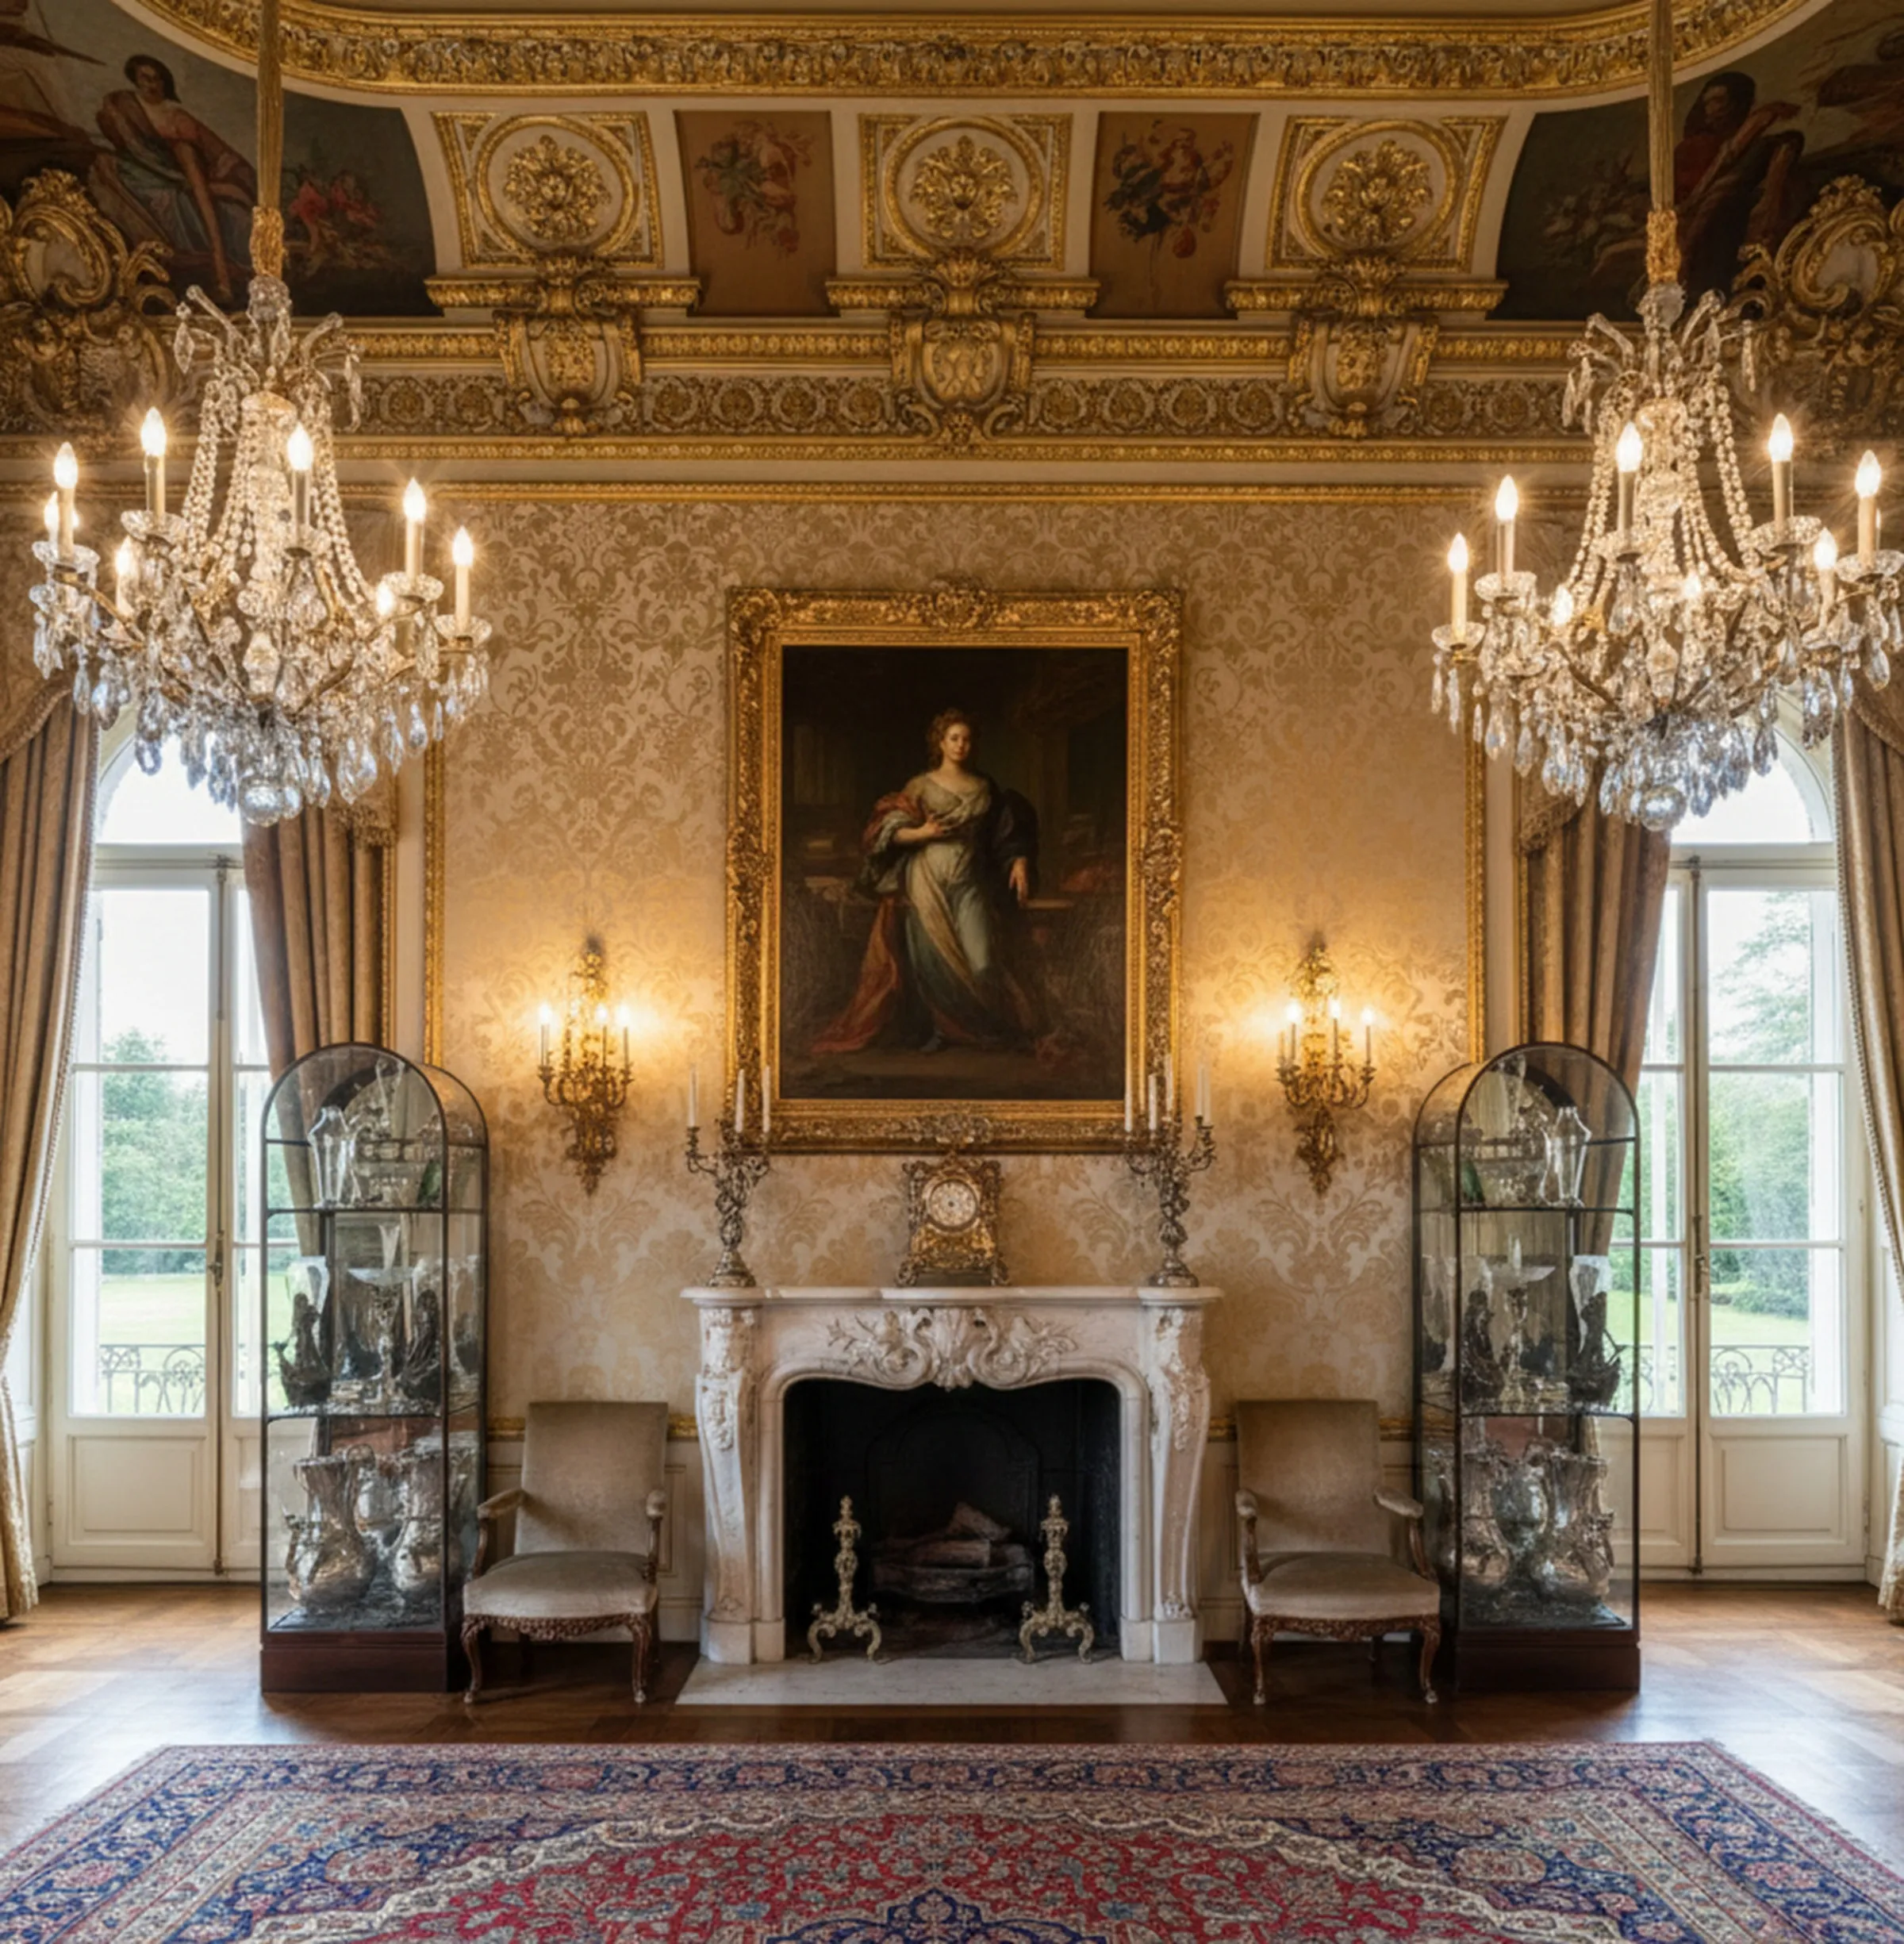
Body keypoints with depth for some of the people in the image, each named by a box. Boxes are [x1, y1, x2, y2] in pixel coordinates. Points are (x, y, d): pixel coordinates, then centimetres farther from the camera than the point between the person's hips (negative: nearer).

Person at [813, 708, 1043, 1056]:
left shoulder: (984, 787, 11)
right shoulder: (921, 787, 3)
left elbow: (1008, 831, 16)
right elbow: (890, 831, -3)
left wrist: (1020, 861, 1)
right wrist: (922, 833, -19)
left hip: (969, 883, 1)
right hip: (928, 882, -1)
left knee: (981, 961, -11)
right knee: (931, 960, -1)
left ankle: (1003, 1030, 3)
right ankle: (935, 1031, 12)